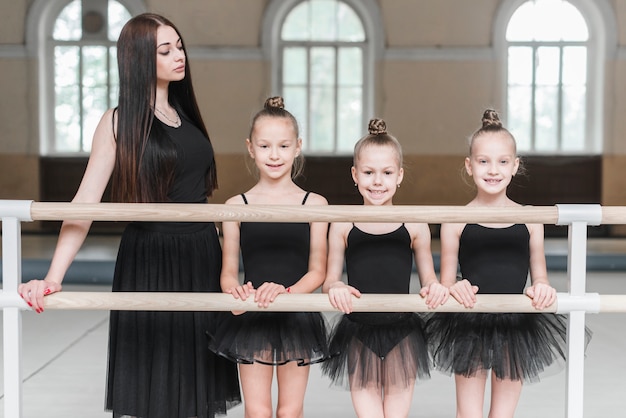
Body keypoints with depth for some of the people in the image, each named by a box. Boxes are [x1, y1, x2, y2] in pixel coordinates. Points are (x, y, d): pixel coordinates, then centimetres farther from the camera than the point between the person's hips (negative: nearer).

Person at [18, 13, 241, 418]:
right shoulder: (119, 122, -5)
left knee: (195, 382, 8)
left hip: (201, 255, 5)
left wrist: (225, 262, 10)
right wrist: (53, 278, -25)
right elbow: (85, 203, -13)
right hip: (149, 260, -5)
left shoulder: (186, 113, 13)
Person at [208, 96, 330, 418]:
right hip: (252, 318, 0)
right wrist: (234, 290, -21)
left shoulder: (314, 204, -2)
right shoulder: (237, 206, 0)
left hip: (297, 317, 0)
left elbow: (317, 271, -4)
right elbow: (228, 272, 1)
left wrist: (285, 291, -22)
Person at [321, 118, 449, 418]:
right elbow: (329, 279, 3)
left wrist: (435, 288, -15)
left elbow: (428, 280, 7)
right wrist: (335, 288, -19)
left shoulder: (414, 226, 1)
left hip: (401, 335, 0)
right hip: (358, 334, 0)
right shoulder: (343, 226, 1)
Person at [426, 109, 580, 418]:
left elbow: (540, 279, 6)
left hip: (516, 328, 2)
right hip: (468, 328, -2)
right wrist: (455, 288, -23)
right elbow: (445, 283, -1)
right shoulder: (455, 222, -4)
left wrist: (542, 288, -16)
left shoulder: (530, 220, 2)